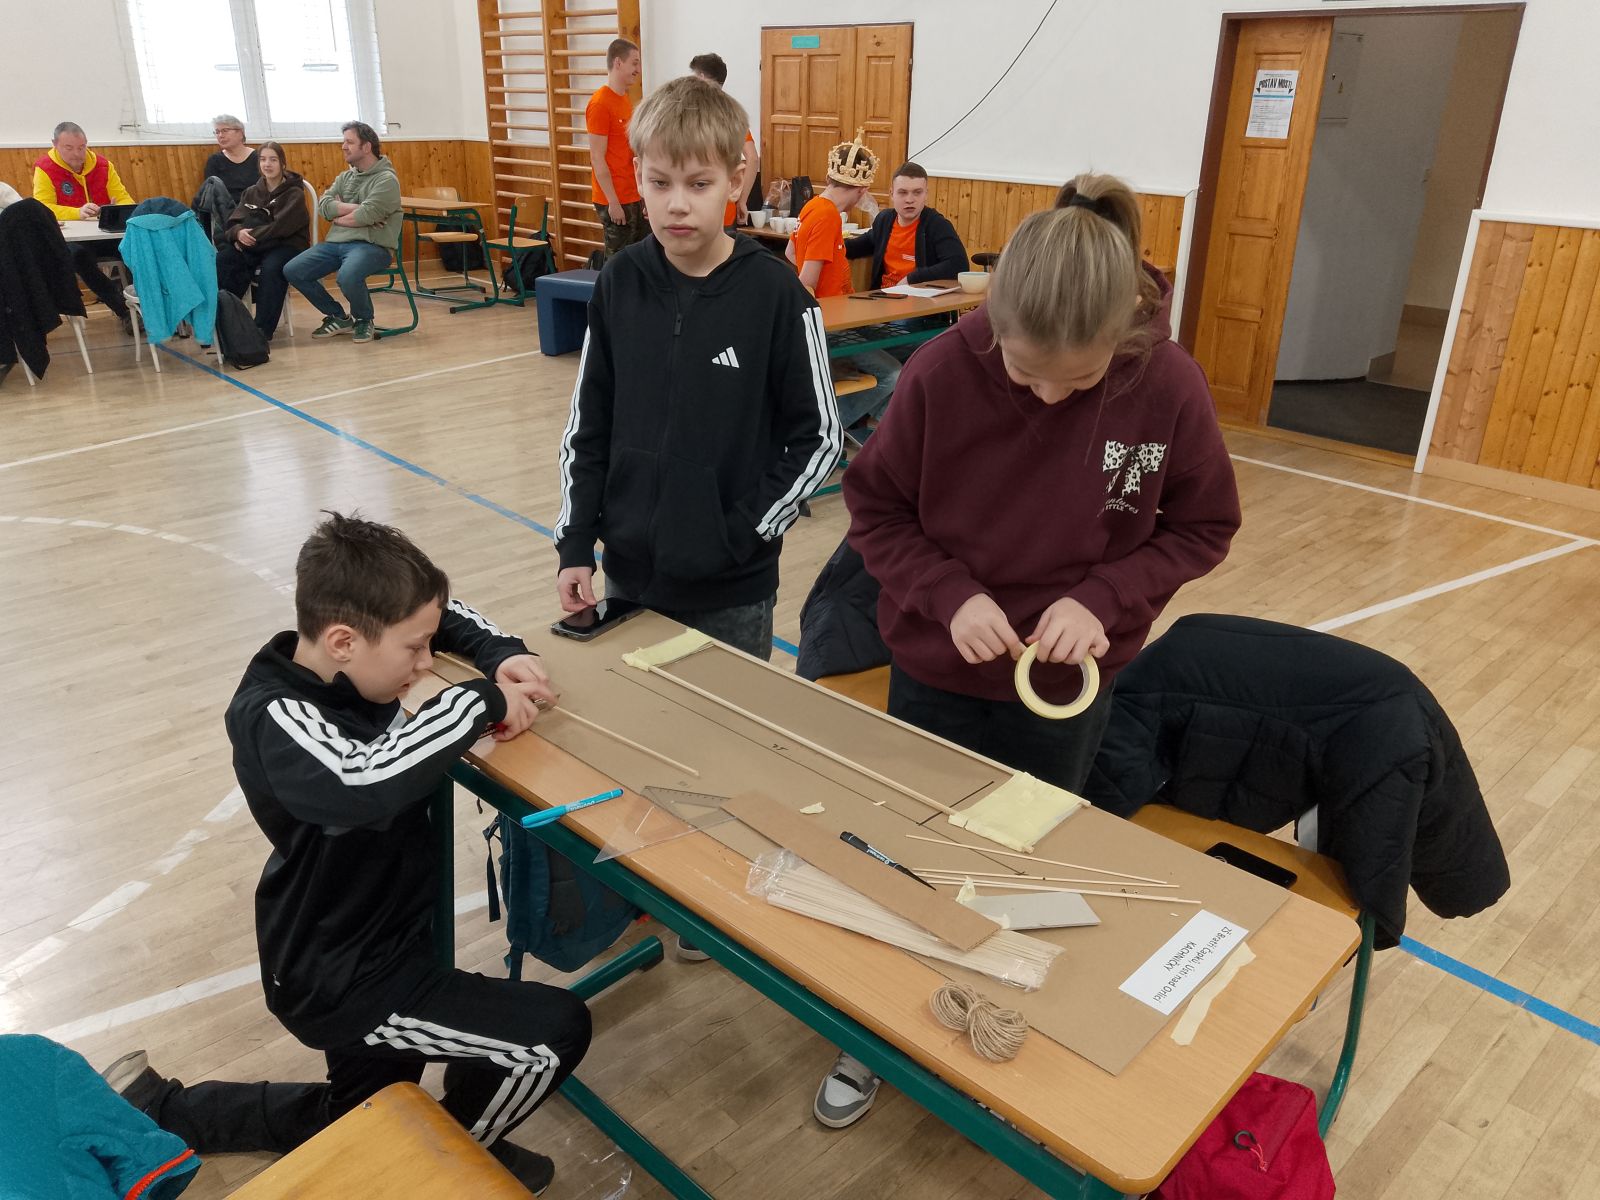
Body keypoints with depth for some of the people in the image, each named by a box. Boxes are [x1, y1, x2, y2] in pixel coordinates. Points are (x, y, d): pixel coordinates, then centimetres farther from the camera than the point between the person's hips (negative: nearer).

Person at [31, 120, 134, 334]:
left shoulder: (103, 164, 6)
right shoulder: (45, 169, -4)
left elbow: (124, 198, 6)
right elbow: (42, 208, -13)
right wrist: (78, 213, -32)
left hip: (106, 234, 3)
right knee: (78, 255, -38)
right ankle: (125, 311, -27)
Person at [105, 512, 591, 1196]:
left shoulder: (348, 663, -6)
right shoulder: (274, 718, -30)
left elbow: (444, 614, 11)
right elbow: (366, 784, -51)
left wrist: (501, 655, -10)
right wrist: (481, 701, -37)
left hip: (369, 943, 9)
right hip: (340, 980, -9)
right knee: (555, 1031, -16)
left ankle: (158, 1109, 42)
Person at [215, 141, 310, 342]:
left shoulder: (294, 194, 0)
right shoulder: (252, 192, 16)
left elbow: (280, 227, -14)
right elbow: (233, 222, 7)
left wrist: (250, 236, -18)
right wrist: (239, 233, -17)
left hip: (286, 245, -5)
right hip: (253, 247, 5)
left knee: (271, 268, -38)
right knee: (221, 260, -25)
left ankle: (263, 329, -31)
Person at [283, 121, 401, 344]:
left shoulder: (386, 179, -6)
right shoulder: (345, 177, 17)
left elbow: (365, 216, -18)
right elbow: (323, 206, 3)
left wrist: (338, 216, -1)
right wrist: (356, 208, -10)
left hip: (372, 245, -7)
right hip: (336, 242, 8)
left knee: (348, 276, -37)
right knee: (293, 271, -5)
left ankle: (364, 320, -4)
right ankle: (338, 317, 11)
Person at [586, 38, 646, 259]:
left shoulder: (626, 101, 14)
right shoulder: (600, 104, -13)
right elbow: (598, 159, -15)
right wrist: (613, 202, -18)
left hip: (634, 197, 9)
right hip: (615, 200, -9)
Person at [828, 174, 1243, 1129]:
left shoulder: (1169, 387, -19)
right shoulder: (943, 372, -21)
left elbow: (1202, 529, -5)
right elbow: (874, 505, -8)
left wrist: (1102, 598, -20)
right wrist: (948, 594, -22)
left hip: (1068, 689, 0)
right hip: (935, 673, 0)